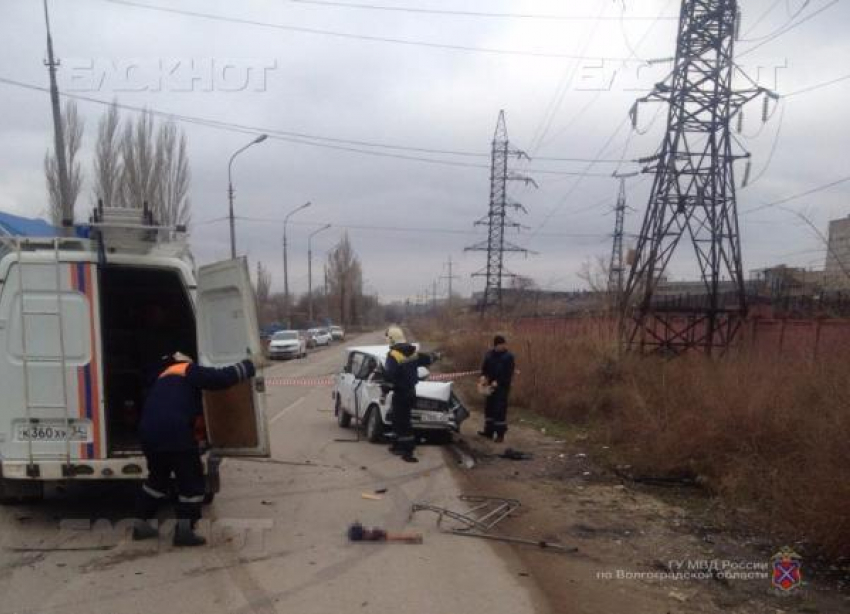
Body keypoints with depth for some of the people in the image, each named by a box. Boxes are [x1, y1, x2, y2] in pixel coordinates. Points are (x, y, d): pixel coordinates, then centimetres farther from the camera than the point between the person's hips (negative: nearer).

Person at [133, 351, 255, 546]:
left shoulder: (164, 378, 29)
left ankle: (141, 524, 33)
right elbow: (222, 378, -6)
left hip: (149, 433, 8)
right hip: (175, 434, -8)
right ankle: (184, 530, 5)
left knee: (157, 477, 28)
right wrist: (248, 367, 6)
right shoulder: (189, 371, 4)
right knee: (192, 482, 6)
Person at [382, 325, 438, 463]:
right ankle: (398, 445, 29)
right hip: (411, 391, 8)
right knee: (398, 420, 20)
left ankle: (408, 451, -7)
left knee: (402, 421, -4)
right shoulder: (413, 352, 4)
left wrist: (384, 392, -16)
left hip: (400, 394, -8)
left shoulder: (393, 355, -18)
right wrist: (435, 356, 41)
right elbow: (425, 359, 21)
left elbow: (389, 376, -23)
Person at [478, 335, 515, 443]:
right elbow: (484, 367, 10)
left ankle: (500, 434, 2)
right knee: (489, 408, 12)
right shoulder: (490, 354, 5)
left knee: (500, 410, -5)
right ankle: (489, 431, 24)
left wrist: (498, 382, -20)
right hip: (491, 386, 6)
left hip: (502, 387, -6)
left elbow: (508, 374, -13)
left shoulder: (508, 357, -10)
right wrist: (483, 376, -10)